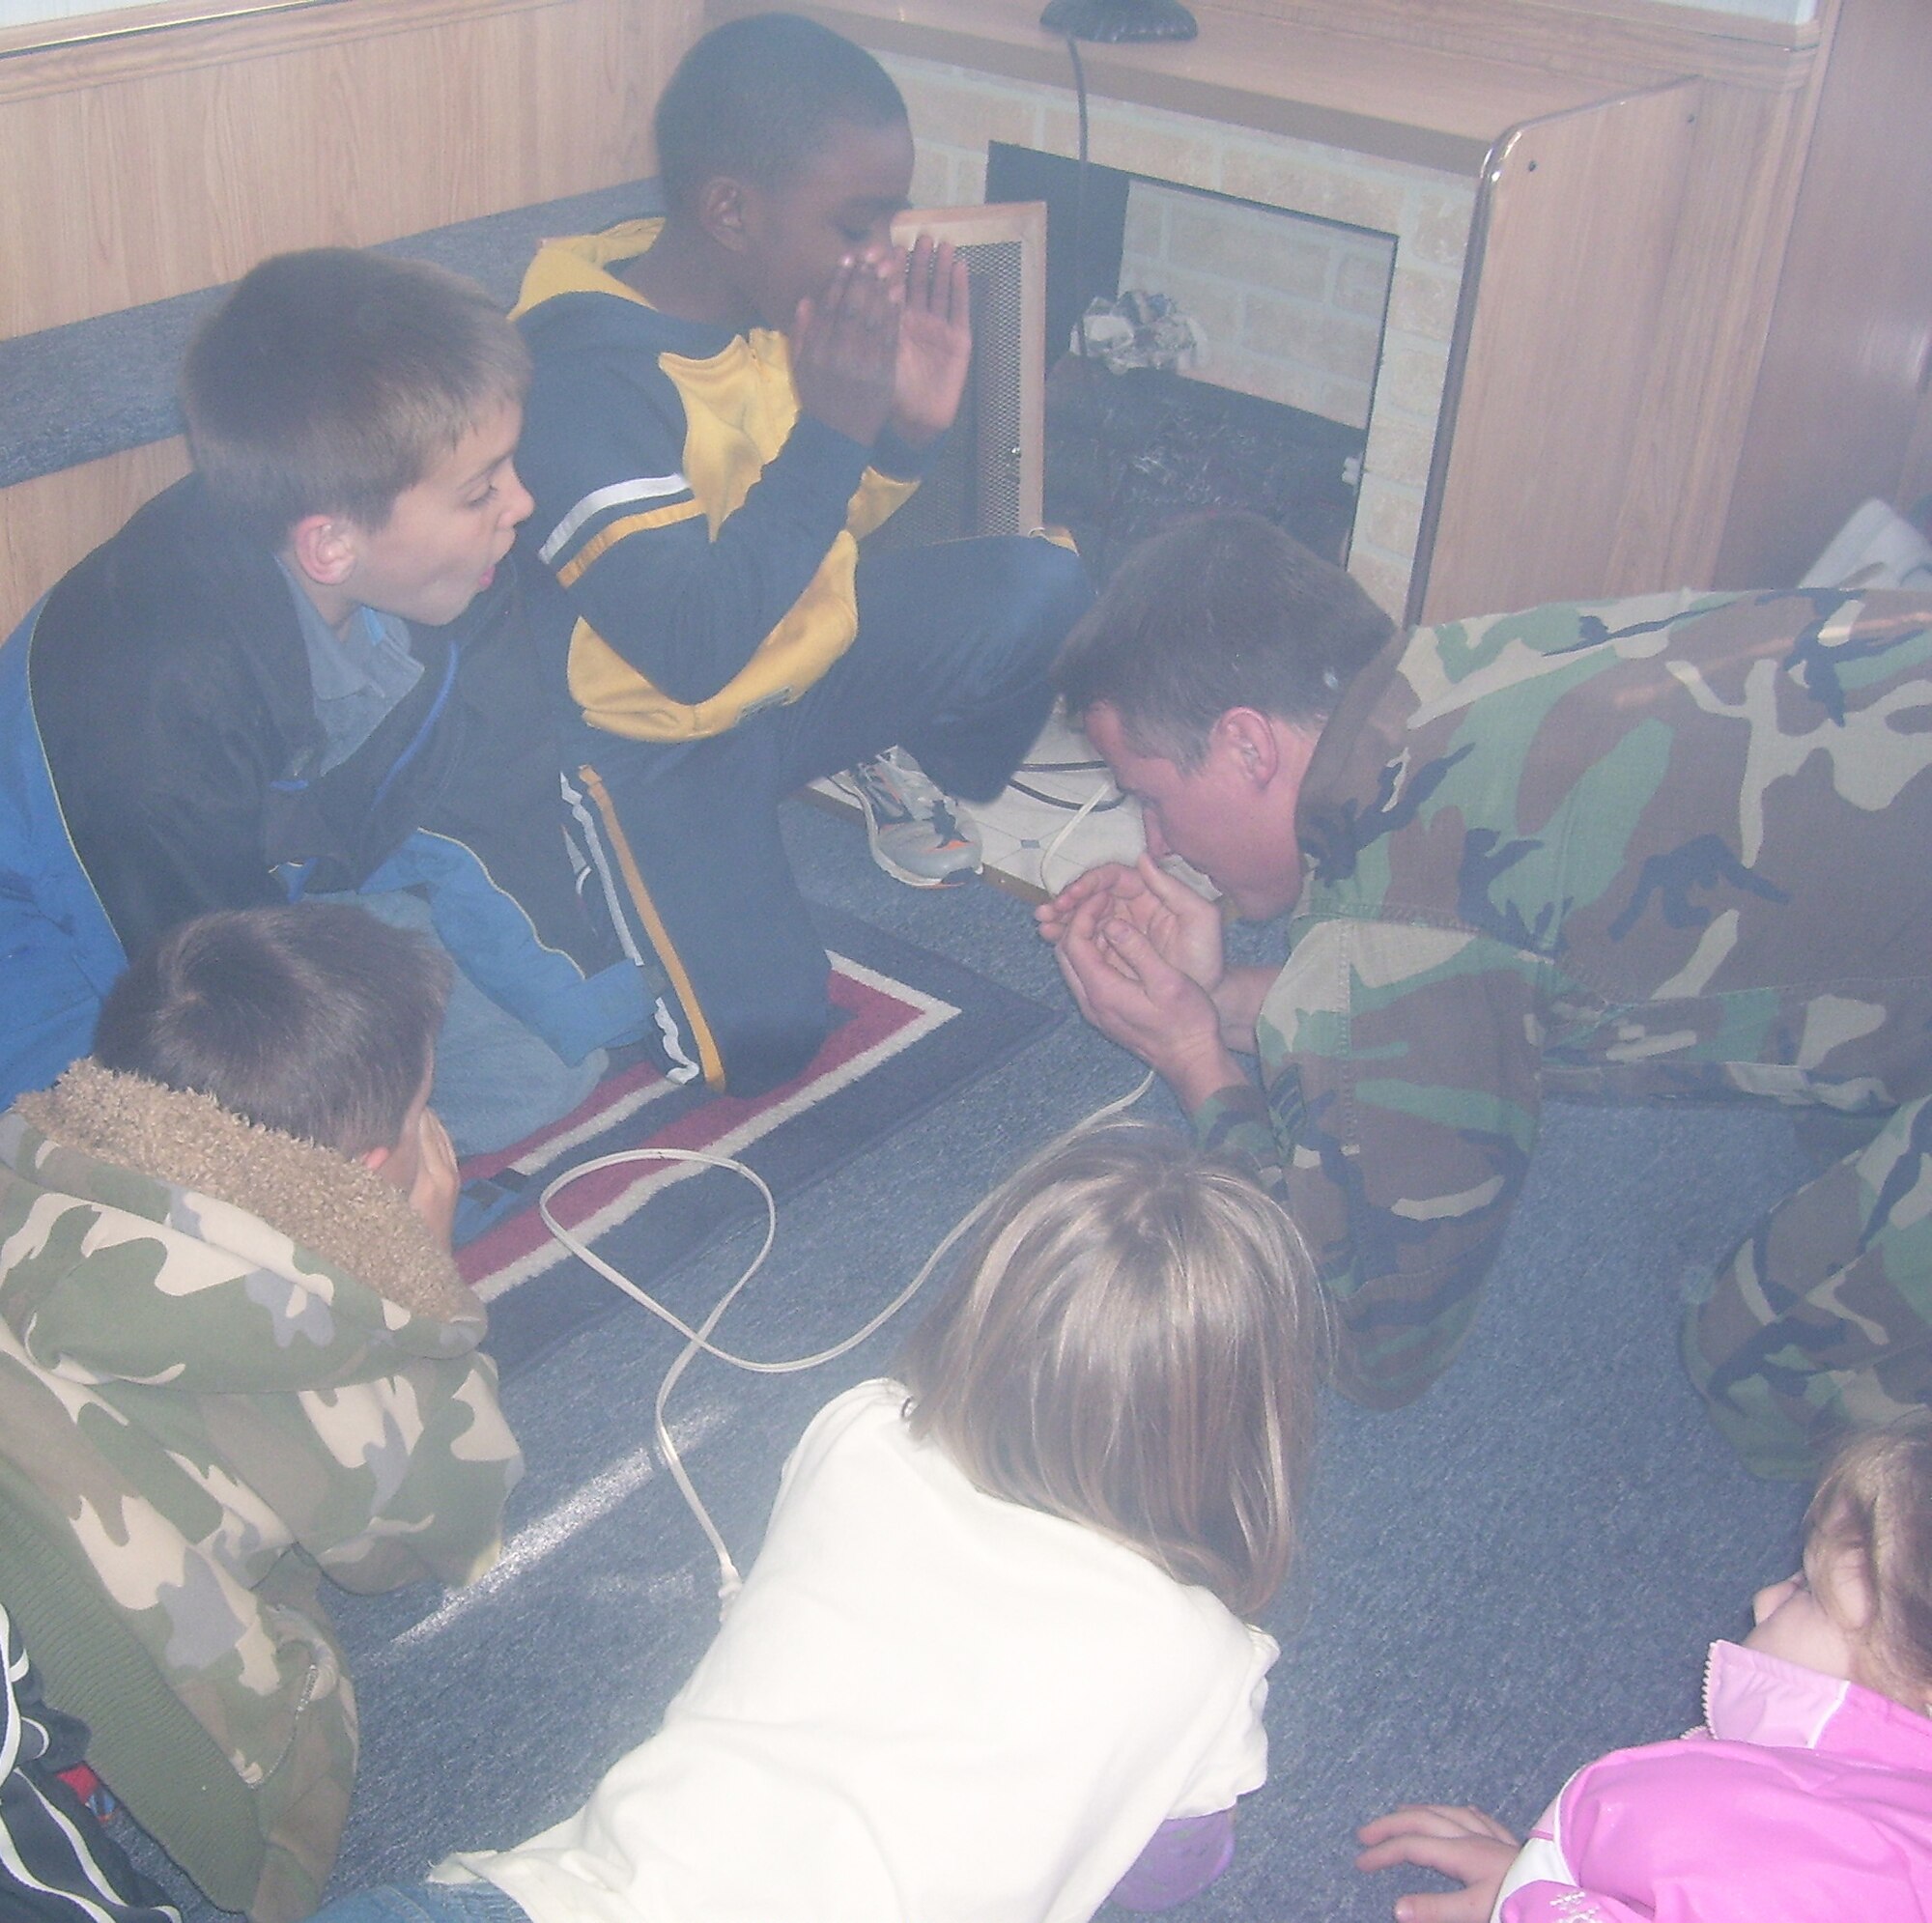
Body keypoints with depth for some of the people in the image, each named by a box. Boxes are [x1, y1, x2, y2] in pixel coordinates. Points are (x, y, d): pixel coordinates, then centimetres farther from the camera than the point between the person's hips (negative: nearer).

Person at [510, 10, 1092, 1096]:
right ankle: (600, 859, 8)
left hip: (802, 649, 6)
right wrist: (830, 427, -35)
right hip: (654, 730, -5)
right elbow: (690, 653, -34)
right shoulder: (583, 368, -28)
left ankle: (907, 762, 13)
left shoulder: (780, 294, -7)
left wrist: (911, 428, -13)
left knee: (1041, 591, -18)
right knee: (761, 1037, -20)